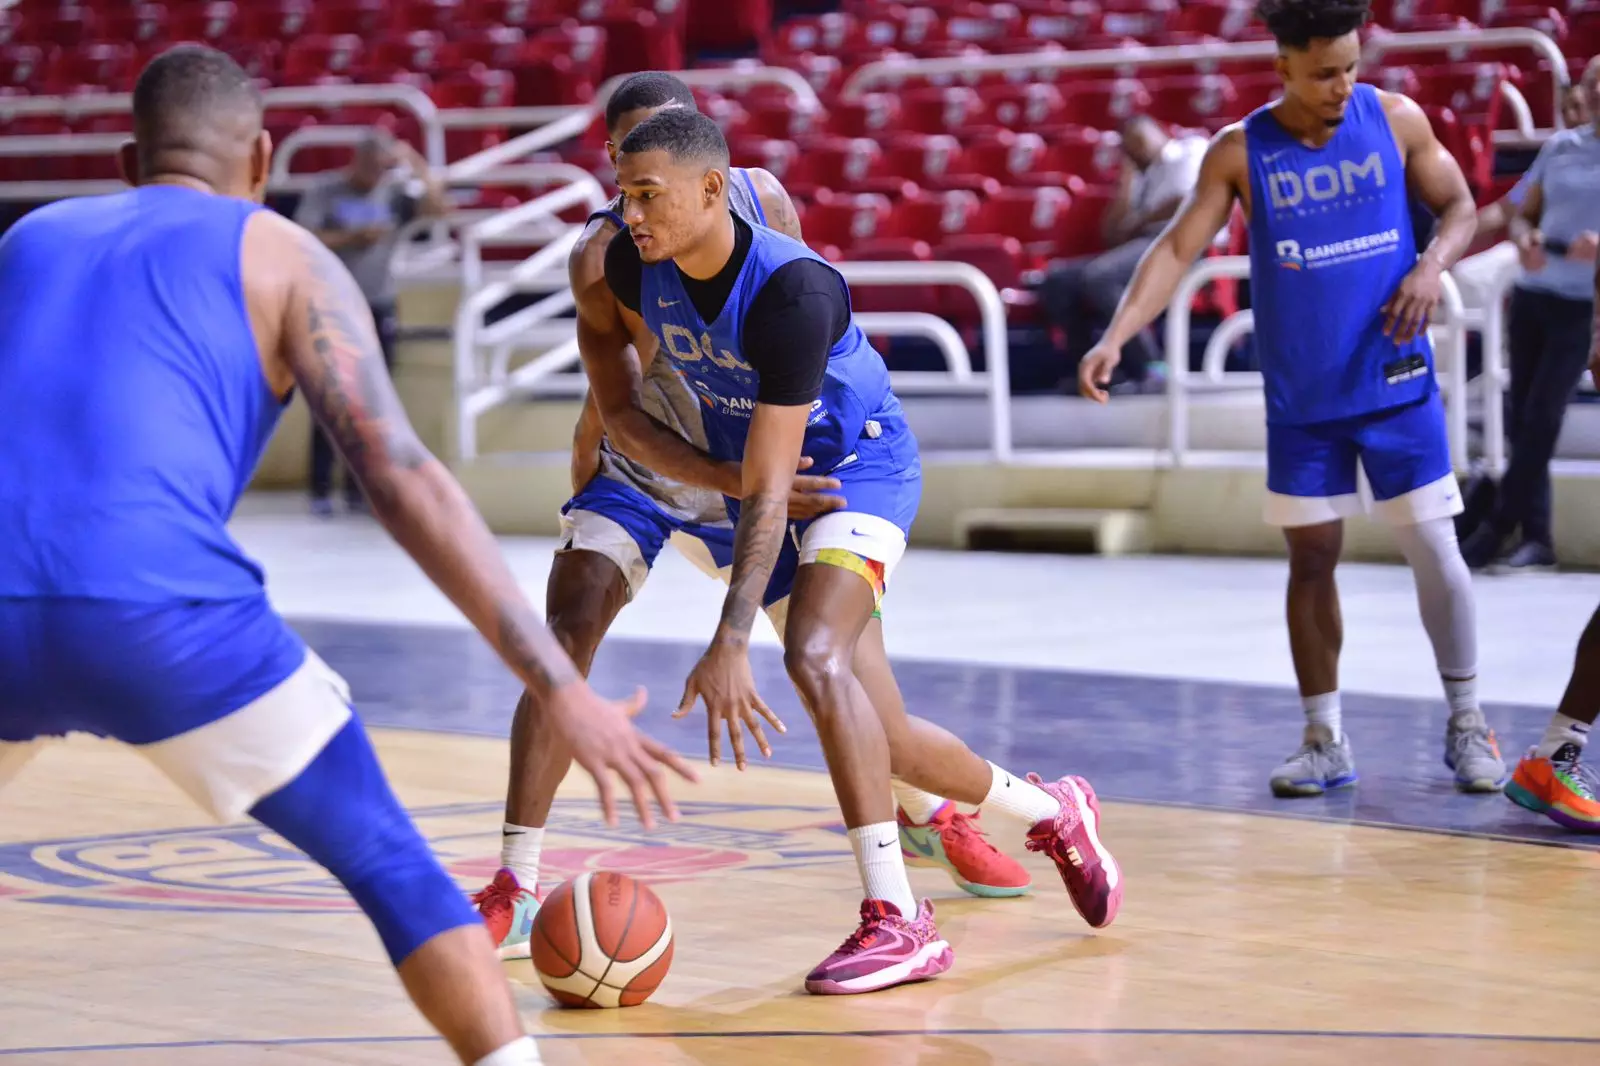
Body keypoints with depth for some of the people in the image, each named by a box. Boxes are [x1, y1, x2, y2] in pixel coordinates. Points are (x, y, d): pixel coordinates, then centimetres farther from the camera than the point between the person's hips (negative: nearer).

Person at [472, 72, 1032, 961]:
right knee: (565, 636, -21)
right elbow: (622, 415, -28)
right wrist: (747, 483, -40)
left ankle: (924, 814, 35)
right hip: (638, 468, -3)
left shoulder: (763, 201, -16)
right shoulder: (604, 256, -27)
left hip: (753, 466, 3)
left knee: (841, 639, 7)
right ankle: (514, 891, -18)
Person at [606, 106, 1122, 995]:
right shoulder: (633, 266, -15)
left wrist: (729, 643, -40)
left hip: (857, 466, -7)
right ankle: (1053, 813, 31)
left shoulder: (793, 291, -34)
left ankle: (896, 920, -28)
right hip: (749, 475, 7)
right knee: (867, 730, 9)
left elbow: (768, 488, -36)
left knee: (816, 657, -31)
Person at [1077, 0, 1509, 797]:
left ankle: (1467, 725, 14)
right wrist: (1116, 336, -23)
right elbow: (1177, 249, -9)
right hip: (1301, 398, 0)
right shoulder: (1240, 152, -6)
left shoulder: (1395, 120, -4)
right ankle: (1325, 740, 14)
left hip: (1397, 382, 0)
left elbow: (1458, 205, 8)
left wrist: (1433, 263, -14)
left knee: (1434, 550, -1)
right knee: (1310, 560, 4)